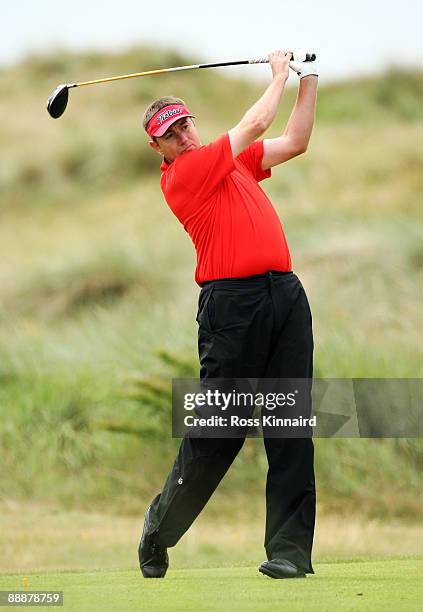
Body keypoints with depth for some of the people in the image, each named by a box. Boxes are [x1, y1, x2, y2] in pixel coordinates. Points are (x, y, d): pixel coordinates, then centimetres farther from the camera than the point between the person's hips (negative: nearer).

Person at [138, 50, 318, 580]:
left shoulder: (232, 161, 21)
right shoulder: (181, 176, -3)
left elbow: (294, 141, 29)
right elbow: (256, 125, 1)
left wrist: (309, 79, 22)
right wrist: (279, 75, 16)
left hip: (285, 293, 7)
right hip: (233, 301, -7)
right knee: (216, 429, -3)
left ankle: (289, 549, -3)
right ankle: (159, 531, 16)